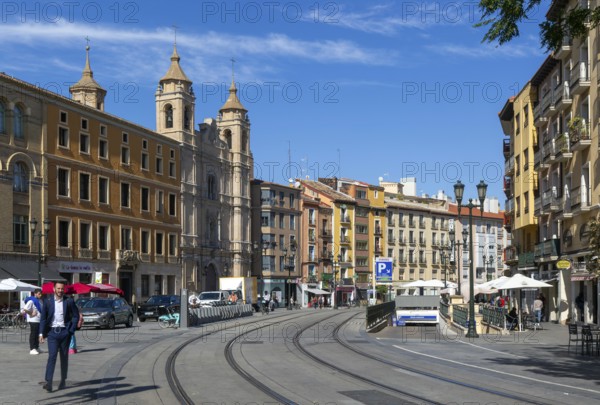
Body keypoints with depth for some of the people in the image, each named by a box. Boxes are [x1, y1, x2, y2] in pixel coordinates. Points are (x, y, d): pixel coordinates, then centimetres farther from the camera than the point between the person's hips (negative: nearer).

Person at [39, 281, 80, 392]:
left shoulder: (69, 301, 0)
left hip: (64, 332, 1)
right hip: (52, 332, -1)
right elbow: (43, 318, 4)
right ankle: (48, 382, -17)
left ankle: (63, 380, 21)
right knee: (52, 356, -12)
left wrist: (71, 330, -2)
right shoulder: (47, 301, 2)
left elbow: (76, 316, 7)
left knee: (64, 357, 9)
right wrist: (41, 333, -4)